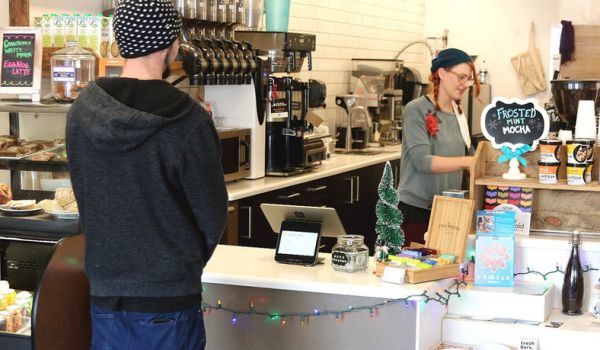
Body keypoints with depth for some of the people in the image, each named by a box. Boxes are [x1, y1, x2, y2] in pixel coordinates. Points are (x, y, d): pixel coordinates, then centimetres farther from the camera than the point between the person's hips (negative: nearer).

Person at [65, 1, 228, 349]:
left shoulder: (82, 111, -4)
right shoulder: (187, 120, -17)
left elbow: (85, 201, 6)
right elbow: (212, 215, -8)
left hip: (105, 293, 4)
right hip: (168, 298, -4)